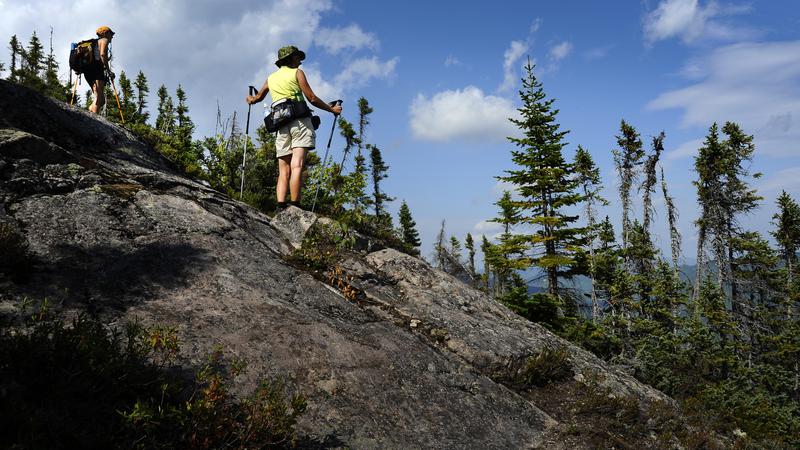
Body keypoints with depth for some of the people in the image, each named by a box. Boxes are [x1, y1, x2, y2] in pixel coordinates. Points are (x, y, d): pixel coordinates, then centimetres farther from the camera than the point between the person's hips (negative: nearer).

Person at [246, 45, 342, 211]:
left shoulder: (271, 77, 23)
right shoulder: (297, 73, 8)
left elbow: (258, 97, 36)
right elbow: (312, 99, 2)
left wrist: (250, 99, 57)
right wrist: (332, 109, 13)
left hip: (281, 124, 5)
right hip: (299, 122, -5)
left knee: (284, 170, 1)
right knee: (297, 166, -16)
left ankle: (281, 207, -14)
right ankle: (294, 206, -26)